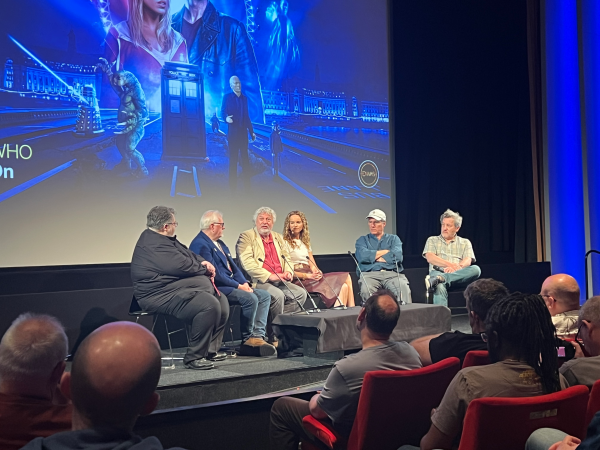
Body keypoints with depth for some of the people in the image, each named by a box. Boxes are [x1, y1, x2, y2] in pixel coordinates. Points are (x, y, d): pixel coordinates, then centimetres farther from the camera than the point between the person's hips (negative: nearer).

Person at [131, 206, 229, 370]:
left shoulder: (164, 239, 18)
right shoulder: (154, 244, -18)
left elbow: (189, 254, 23)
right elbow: (181, 266, -24)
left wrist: (203, 262, 2)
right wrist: (204, 269, -6)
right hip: (161, 294, -12)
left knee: (221, 300, 8)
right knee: (209, 305, -29)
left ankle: (210, 350, 12)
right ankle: (194, 357, -19)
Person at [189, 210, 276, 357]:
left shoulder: (220, 243, 20)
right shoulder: (200, 245, -14)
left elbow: (233, 266, 18)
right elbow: (215, 274, -20)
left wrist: (244, 283, 0)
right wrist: (238, 286, -16)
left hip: (231, 285, 11)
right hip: (217, 288, -11)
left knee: (264, 295, -1)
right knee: (250, 298, -27)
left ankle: (257, 336, -13)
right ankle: (247, 341, -10)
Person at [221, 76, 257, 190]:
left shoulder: (245, 98, 11)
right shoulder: (227, 97, -2)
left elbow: (246, 116, 14)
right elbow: (223, 111, -9)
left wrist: (251, 131, 12)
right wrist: (226, 118, -33)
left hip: (243, 132, 4)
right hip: (233, 132, -4)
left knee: (245, 158, 6)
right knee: (233, 159, 0)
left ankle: (247, 184, 12)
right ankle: (233, 185, 6)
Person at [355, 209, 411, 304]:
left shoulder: (394, 239, 21)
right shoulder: (362, 240, 22)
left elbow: (397, 256, -2)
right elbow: (362, 256, -3)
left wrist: (373, 256, 2)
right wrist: (386, 251, 3)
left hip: (392, 274, 1)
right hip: (369, 274, 0)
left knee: (403, 288, -33)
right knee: (366, 289, -36)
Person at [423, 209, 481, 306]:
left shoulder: (465, 242, 23)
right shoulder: (432, 240, 22)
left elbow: (468, 261, 4)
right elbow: (430, 258, 2)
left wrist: (458, 267, -21)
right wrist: (450, 264, -15)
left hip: (459, 276, 2)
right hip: (438, 272, -2)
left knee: (476, 269, -33)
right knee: (439, 288, -40)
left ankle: (439, 279, -44)